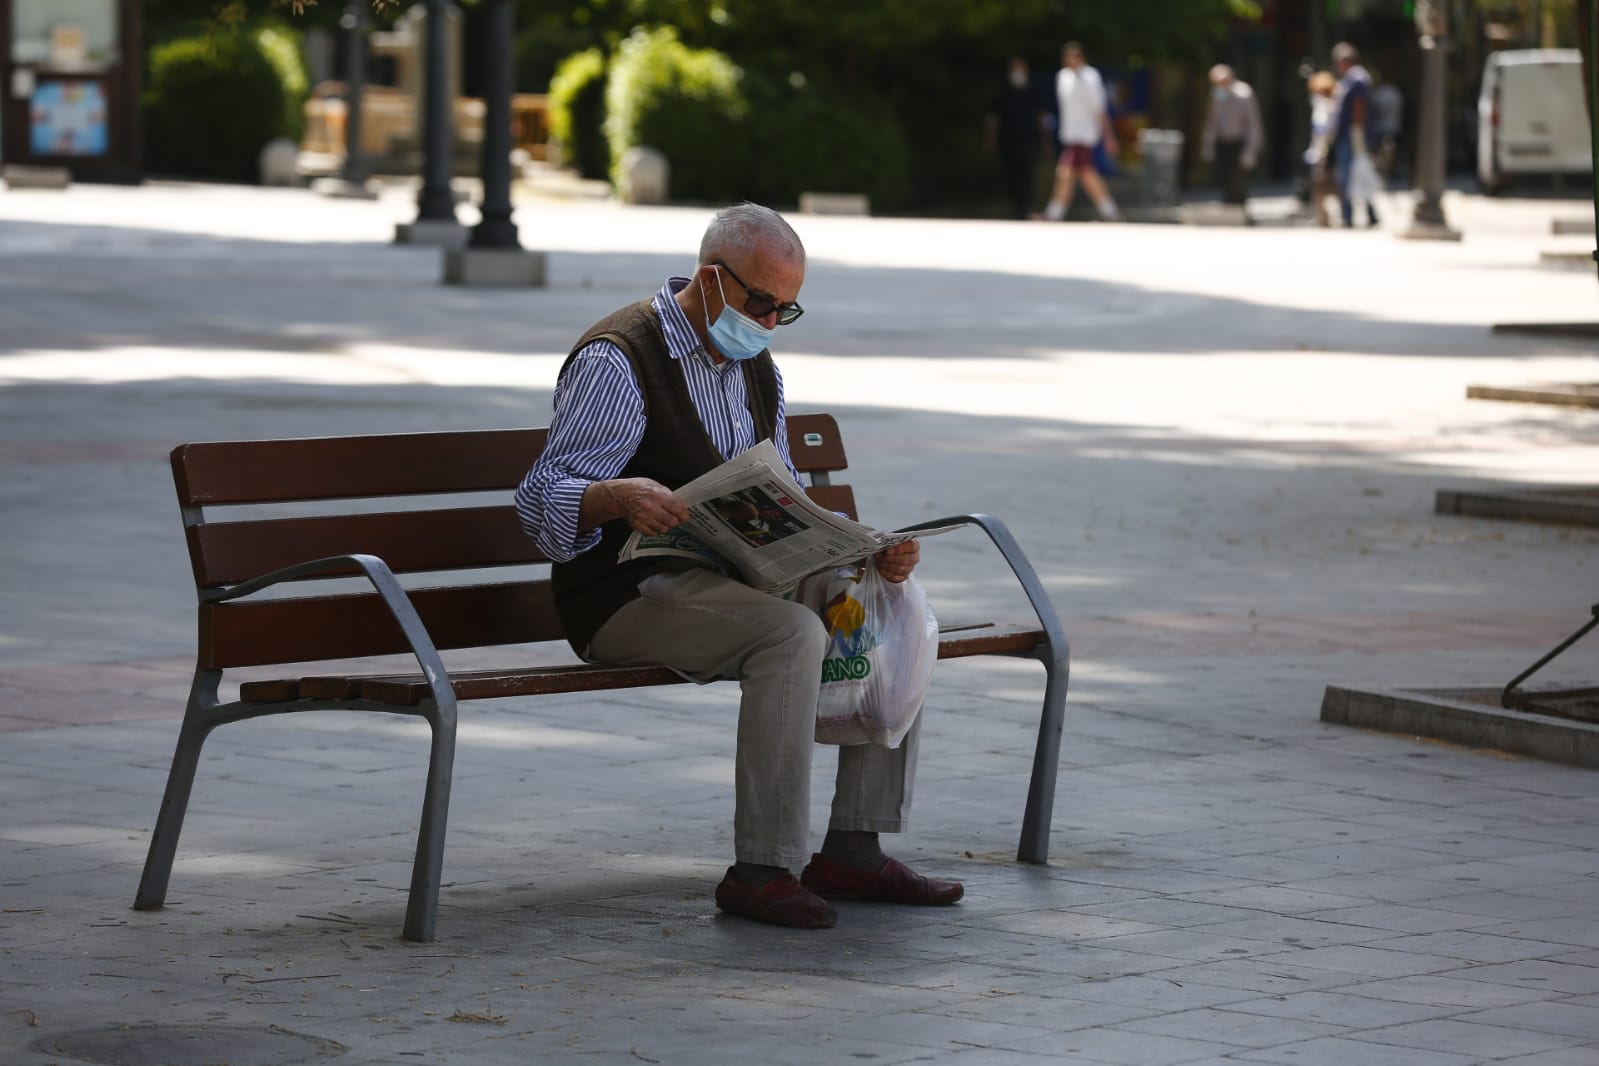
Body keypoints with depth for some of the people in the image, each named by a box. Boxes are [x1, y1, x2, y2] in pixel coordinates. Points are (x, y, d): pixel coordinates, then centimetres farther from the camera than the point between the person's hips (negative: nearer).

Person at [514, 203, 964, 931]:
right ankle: (761, 868, -30)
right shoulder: (617, 359, -11)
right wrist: (618, 497, -41)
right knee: (792, 629, -33)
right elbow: (542, 498, -19)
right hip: (627, 597, -8)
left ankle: (853, 850, -9)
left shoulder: (756, 370, 16)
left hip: (729, 583, 8)